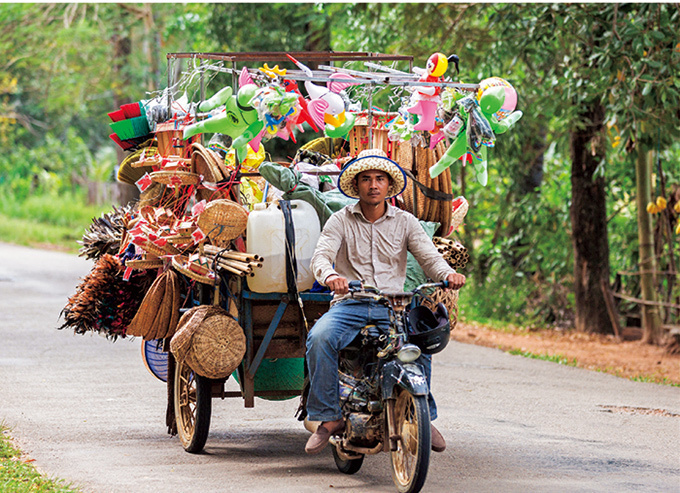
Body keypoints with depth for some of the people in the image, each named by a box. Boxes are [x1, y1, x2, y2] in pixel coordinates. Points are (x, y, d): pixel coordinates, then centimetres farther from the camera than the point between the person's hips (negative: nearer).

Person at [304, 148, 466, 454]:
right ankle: (329, 418, -22)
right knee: (319, 337, -32)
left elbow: (429, 257, 2)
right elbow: (321, 256, -7)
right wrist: (329, 276, -32)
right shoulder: (341, 221, 7)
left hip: (392, 306, 1)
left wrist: (448, 274, -22)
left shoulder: (405, 222, 12)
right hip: (349, 304, -1)